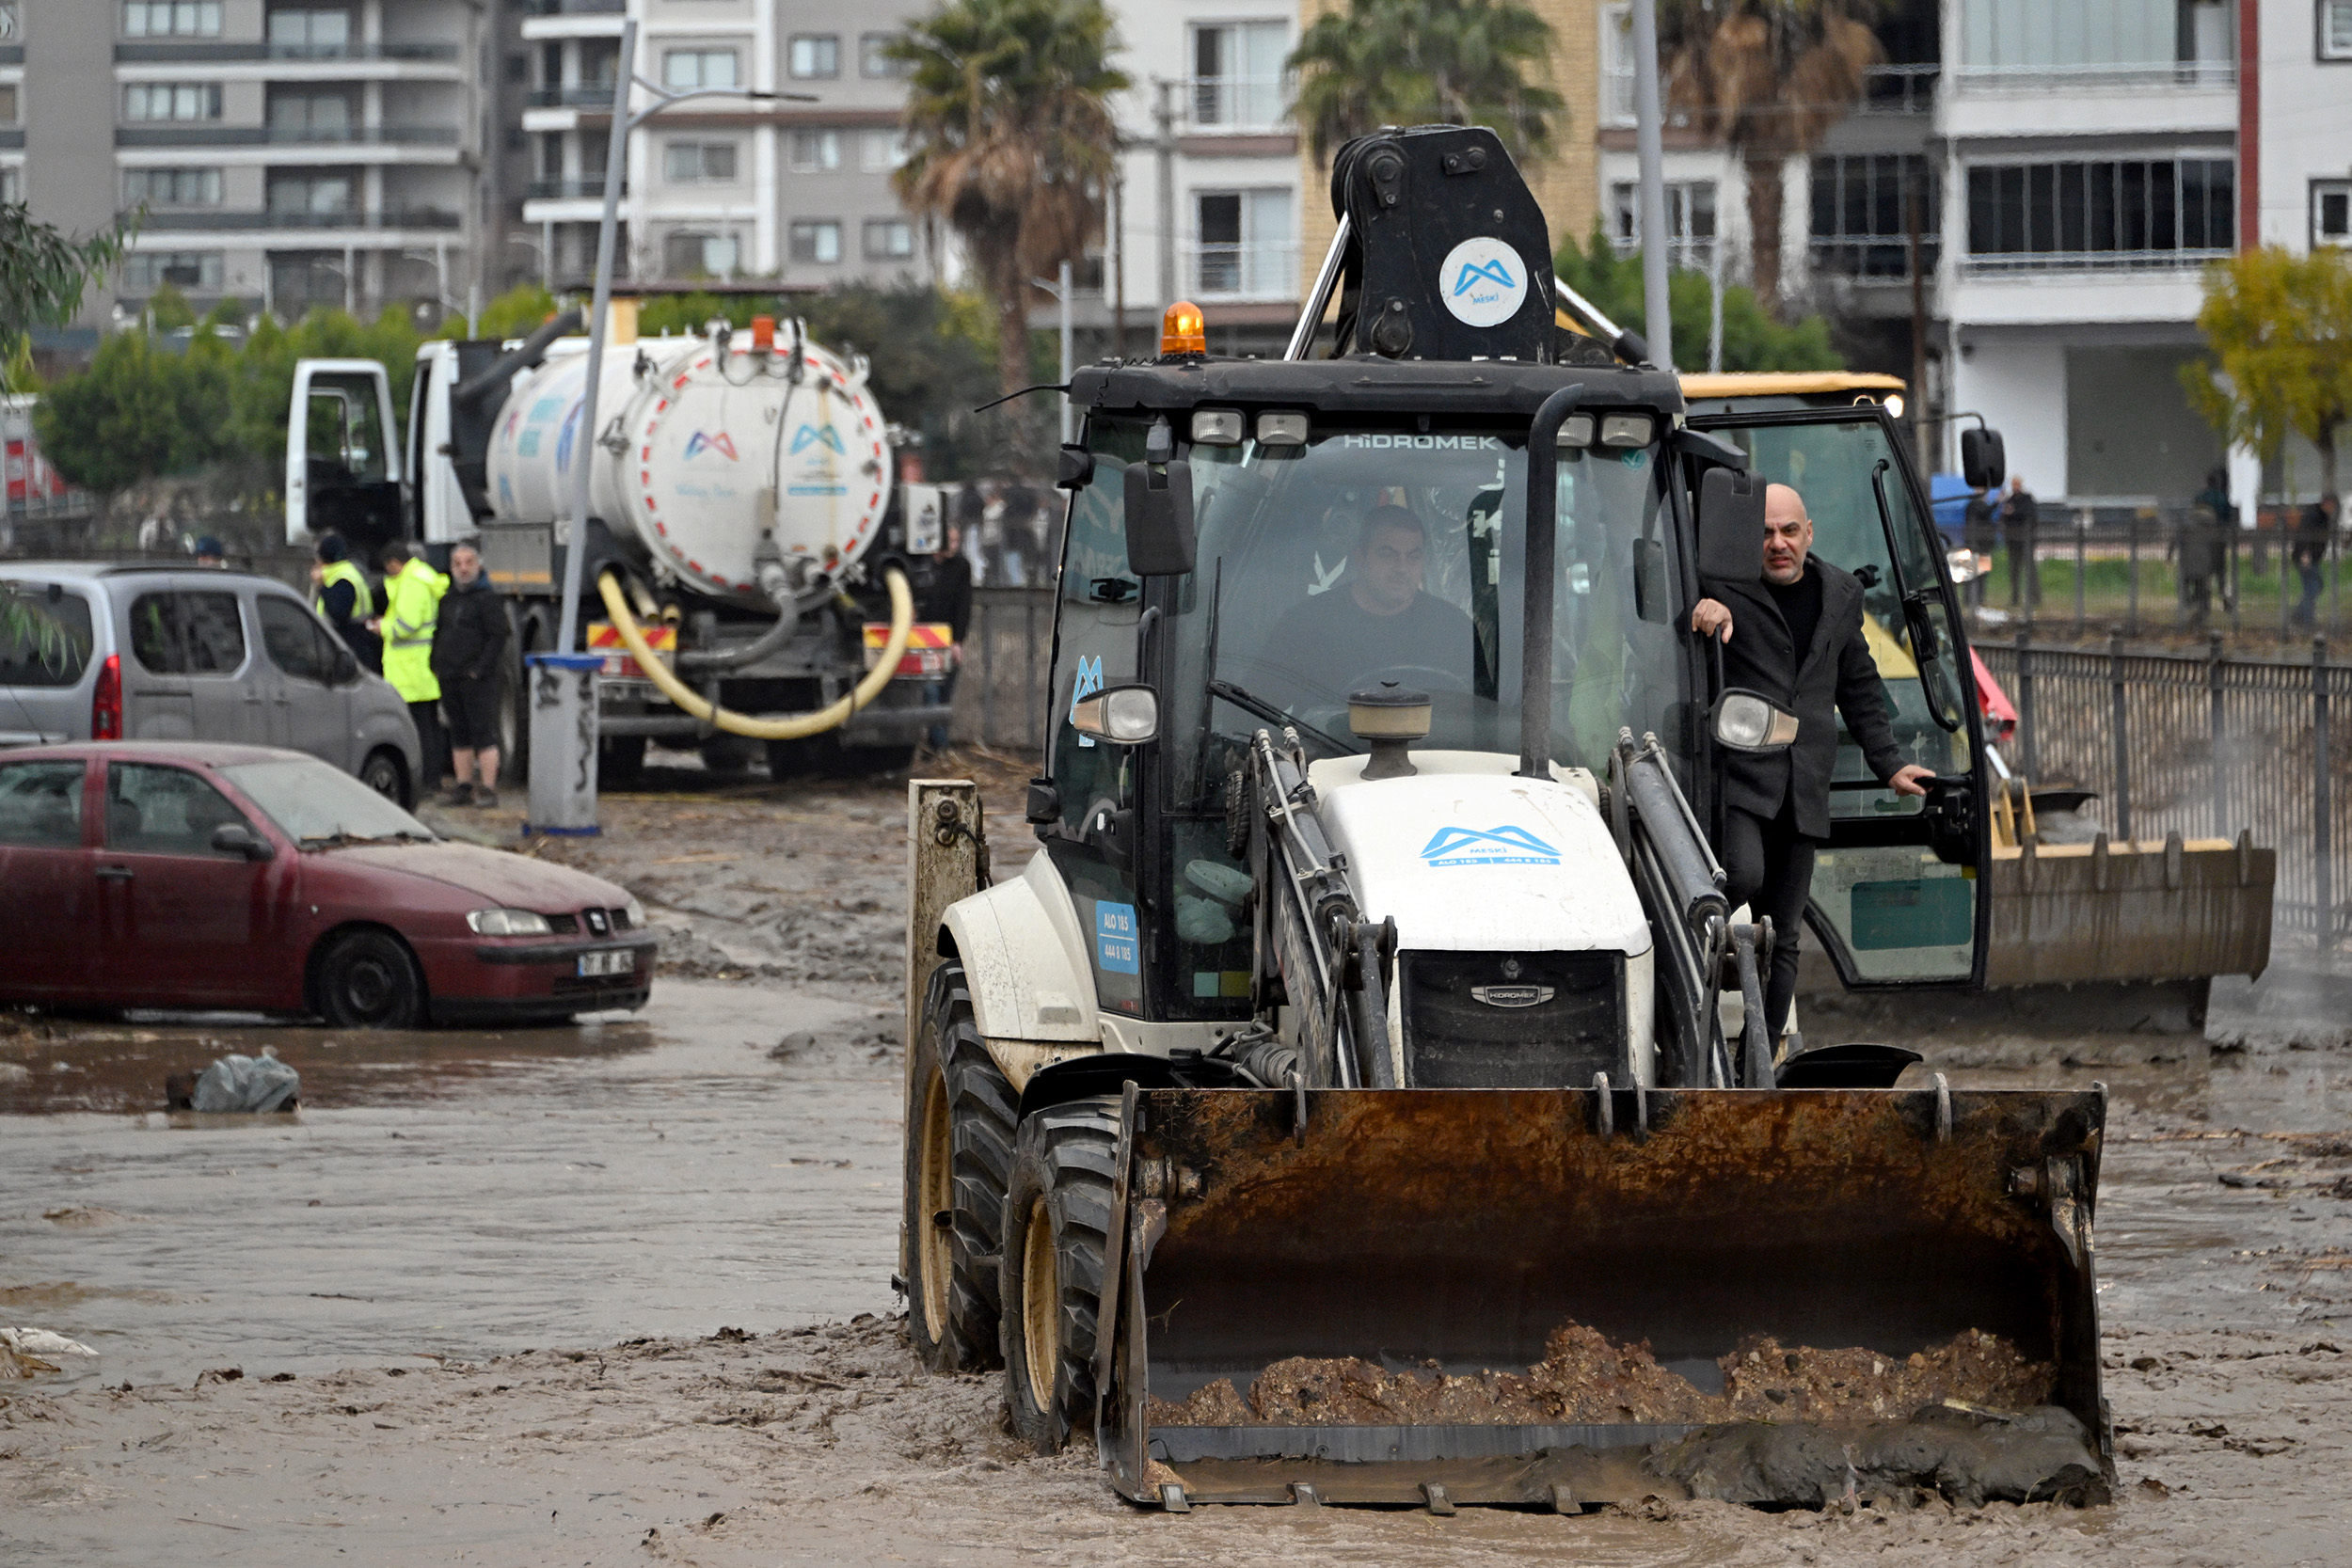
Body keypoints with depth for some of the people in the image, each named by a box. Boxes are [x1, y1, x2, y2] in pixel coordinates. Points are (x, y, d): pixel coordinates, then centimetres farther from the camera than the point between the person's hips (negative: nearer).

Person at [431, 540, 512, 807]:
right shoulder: (449, 598, 16)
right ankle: (463, 787, 16)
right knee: (459, 734, 10)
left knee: (483, 732, -8)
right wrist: (436, 665, 13)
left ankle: (488, 789, -7)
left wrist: (481, 669, -16)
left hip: (478, 678, -8)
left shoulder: (488, 597, -8)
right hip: (450, 679, 8)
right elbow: (439, 633, 24)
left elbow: (499, 635, -13)